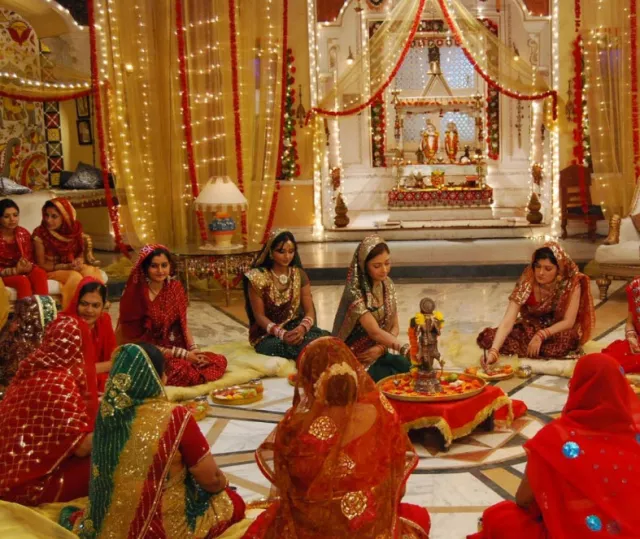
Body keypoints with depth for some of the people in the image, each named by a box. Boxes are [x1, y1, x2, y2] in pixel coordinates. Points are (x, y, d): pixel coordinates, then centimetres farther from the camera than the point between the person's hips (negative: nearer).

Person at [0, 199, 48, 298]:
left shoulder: (23, 233, 0)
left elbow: (30, 259, 1)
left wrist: (28, 266, -23)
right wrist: (15, 270, -29)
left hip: (21, 271, 4)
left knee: (39, 273, -26)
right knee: (22, 280, -33)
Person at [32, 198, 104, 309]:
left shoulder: (74, 229, -4)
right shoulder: (40, 234, -15)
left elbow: (81, 252, 8)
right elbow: (41, 265, -11)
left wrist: (79, 261, -16)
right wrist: (67, 266, -22)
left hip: (73, 267, 4)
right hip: (51, 271, -4)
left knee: (91, 271, -27)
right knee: (75, 276, -32)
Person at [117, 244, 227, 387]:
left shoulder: (175, 288, 2)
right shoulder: (136, 296, -17)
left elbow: (183, 325, 8)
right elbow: (143, 343, -15)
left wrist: (194, 350, -10)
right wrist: (183, 354, -18)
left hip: (176, 349, 7)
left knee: (219, 361, -11)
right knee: (182, 369, -36)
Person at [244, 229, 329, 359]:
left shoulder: (299, 274, 6)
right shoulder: (257, 277, -6)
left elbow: (310, 311, 0)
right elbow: (259, 316, -8)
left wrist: (302, 328, -24)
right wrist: (282, 333, -26)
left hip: (296, 328, 4)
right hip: (267, 335, -4)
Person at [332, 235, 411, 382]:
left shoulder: (387, 285, 2)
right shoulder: (355, 292, -20)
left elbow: (394, 327, 7)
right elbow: (375, 332, -27)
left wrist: (381, 348, -12)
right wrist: (405, 349, -40)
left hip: (378, 353, 6)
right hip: (355, 359, -6)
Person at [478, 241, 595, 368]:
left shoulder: (572, 284, -23)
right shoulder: (527, 282, -22)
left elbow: (568, 322, -18)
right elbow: (508, 321, -29)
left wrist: (541, 336, -32)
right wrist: (493, 351, -42)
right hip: (529, 330, 2)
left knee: (566, 340, -38)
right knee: (487, 336, -21)